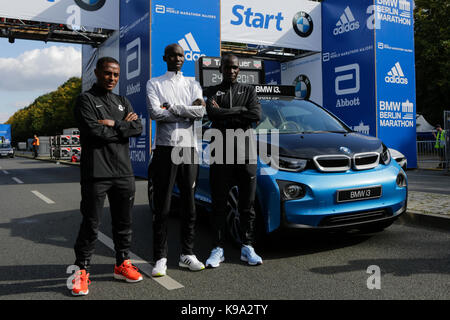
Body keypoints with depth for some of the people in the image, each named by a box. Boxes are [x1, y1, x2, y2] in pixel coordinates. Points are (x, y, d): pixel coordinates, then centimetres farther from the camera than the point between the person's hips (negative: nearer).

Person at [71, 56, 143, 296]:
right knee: (90, 225, 0)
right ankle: (81, 271, 12)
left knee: (123, 222, 12)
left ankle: (122, 264, 26)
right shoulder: (86, 100, 0)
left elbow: (138, 128, 2)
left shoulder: (122, 102, 17)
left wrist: (113, 125, -10)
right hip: (96, 173, -5)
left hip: (124, 172, 5)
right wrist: (123, 127, -4)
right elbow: (94, 132, -15)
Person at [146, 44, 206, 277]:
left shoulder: (193, 84, 14)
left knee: (189, 204, 7)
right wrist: (188, 111, -7)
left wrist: (172, 107, -10)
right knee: (162, 207, -2)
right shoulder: (154, 84, 7)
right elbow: (155, 113, -11)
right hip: (165, 147, -3)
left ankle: (187, 254, 18)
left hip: (189, 147, 3)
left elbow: (201, 112, -5)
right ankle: (160, 258, 6)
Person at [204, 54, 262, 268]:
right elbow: (212, 113, -10)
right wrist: (241, 110, -8)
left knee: (247, 204, 5)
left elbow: (256, 116, -6)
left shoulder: (248, 90, 14)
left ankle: (247, 247, 15)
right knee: (219, 204, 3)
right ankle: (218, 249, 11)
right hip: (220, 154, 0)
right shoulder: (212, 91, 12)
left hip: (246, 153, 1)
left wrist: (224, 114, -7)